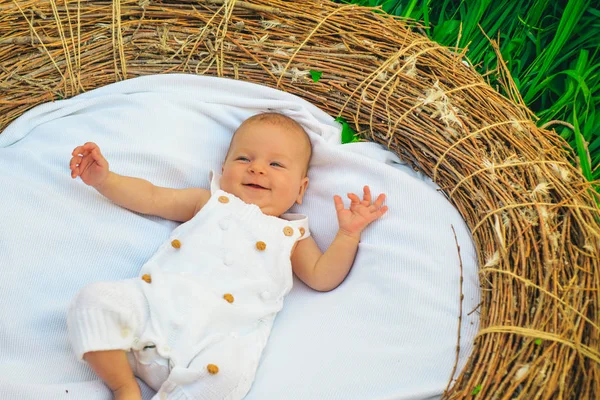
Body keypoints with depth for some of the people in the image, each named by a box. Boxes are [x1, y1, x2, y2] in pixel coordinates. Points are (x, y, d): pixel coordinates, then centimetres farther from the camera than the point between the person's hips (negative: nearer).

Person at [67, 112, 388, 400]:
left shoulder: (291, 236, 24)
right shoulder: (210, 202, 26)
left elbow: (322, 277, 16)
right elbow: (150, 198, 25)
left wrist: (348, 234, 5)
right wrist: (103, 179, 14)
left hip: (220, 334, -2)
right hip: (156, 301, 3)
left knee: (224, 372, -36)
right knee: (94, 299, -21)